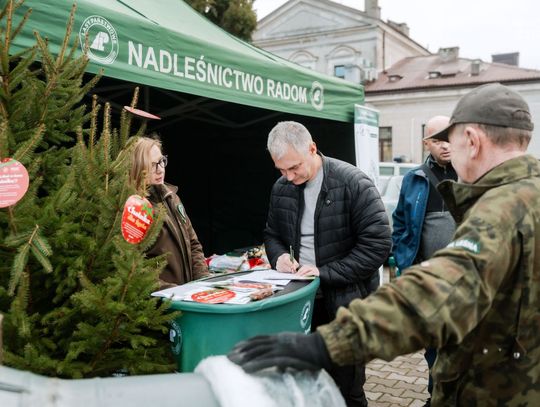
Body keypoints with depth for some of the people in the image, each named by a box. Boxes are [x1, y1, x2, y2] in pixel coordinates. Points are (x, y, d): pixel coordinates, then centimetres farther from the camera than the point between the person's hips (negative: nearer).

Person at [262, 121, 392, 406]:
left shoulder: (353, 183, -15)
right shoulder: (281, 188, 4)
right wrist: (279, 256, -6)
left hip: (346, 302, -5)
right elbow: (272, 234, 17)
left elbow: (378, 243, -17)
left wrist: (326, 273, -20)